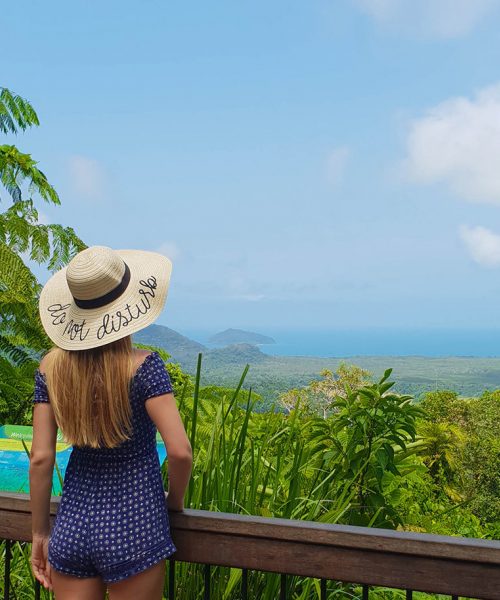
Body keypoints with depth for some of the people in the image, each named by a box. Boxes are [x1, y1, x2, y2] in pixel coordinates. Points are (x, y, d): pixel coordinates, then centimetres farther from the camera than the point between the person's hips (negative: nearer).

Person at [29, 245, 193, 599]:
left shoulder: (51, 367, -5)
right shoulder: (143, 366, -17)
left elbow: (40, 458, -3)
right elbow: (180, 451, -20)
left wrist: (41, 533, 8)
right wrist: (176, 500, 1)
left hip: (72, 527, 4)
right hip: (133, 530, -3)